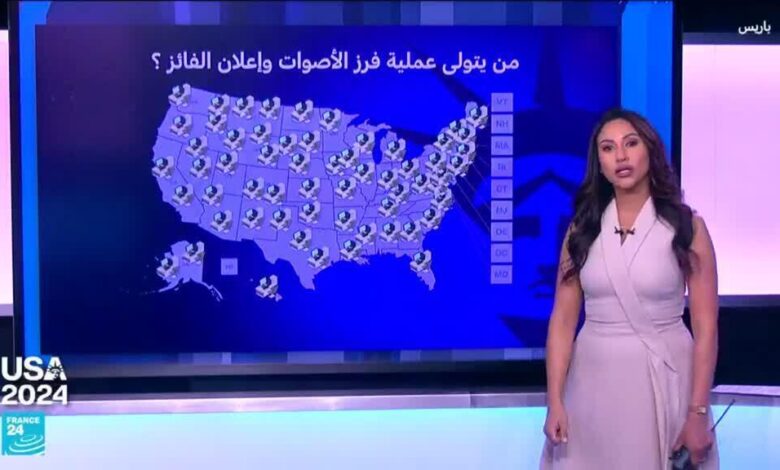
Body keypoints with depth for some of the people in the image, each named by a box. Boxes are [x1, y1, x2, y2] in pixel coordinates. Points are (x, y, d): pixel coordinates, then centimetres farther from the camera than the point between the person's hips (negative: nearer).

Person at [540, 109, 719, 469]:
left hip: (665, 381, -2)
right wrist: (555, 402, -6)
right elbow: (563, 320, -1)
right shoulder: (582, 229, 2)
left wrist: (698, 413, -11)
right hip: (594, 383, 2)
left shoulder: (687, 227, -5)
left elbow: (705, 326, -7)